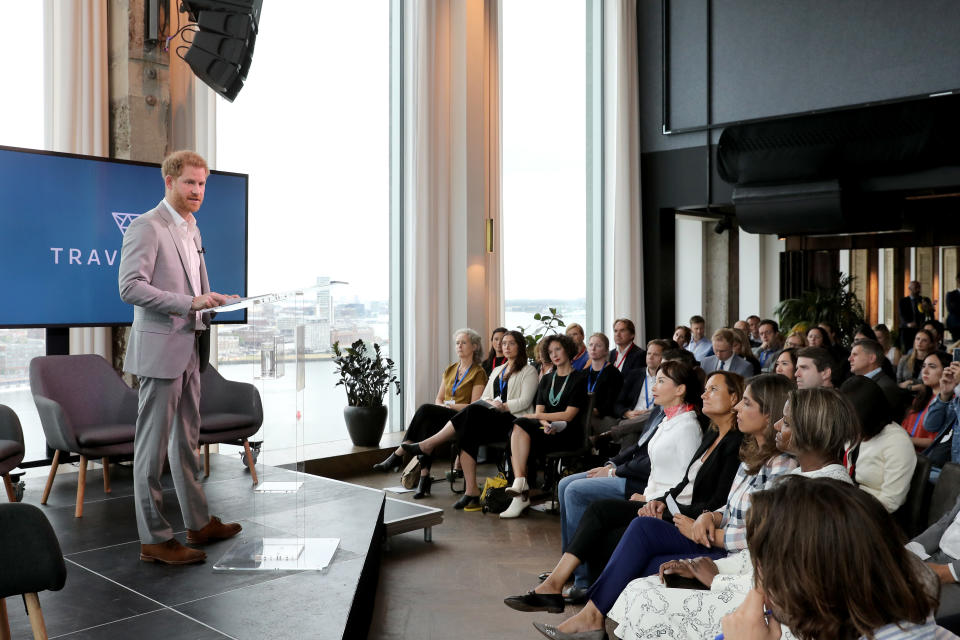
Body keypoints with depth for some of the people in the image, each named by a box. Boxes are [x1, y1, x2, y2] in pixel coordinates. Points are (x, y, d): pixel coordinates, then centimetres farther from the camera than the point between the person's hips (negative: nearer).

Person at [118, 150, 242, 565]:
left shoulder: (191, 228, 18)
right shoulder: (146, 227, -10)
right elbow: (130, 287, -20)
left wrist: (213, 302, 7)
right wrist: (191, 303, -25)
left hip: (190, 351, 9)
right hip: (159, 349, -9)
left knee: (187, 441, 16)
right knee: (153, 445, -2)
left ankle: (199, 523, 27)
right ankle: (154, 539, 6)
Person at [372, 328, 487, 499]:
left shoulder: (478, 373, 3)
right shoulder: (449, 370, 22)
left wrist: (450, 406, -11)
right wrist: (442, 405, -2)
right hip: (442, 417, 5)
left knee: (426, 409, -32)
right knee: (427, 424, -33)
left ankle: (398, 455, -29)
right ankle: (424, 476, -39)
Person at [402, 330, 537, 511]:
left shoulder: (528, 371, 8)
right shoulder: (497, 370, 29)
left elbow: (524, 401, -5)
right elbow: (484, 397, 20)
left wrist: (502, 406, -16)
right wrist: (492, 403, -3)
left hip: (513, 419, -6)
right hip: (490, 419, 6)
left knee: (473, 411, -31)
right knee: (468, 432, -28)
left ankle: (427, 445, -27)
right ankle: (471, 491, -32)